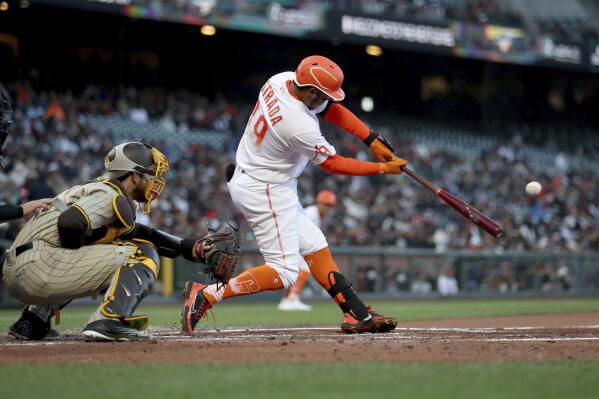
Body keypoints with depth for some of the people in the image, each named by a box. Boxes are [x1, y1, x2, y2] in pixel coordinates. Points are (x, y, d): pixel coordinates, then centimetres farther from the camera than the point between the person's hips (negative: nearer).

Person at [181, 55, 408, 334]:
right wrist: (382, 168, -7)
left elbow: (332, 109, 3)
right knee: (283, 273, -8)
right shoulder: (301, 127, -30)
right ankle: (206, 295, -10)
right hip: (265, 192, -10)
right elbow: (333, 164, -16)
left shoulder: (282, 80, -6)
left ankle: (357, 314, 14)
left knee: (315, 247, 12)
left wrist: (373, 141, -1)